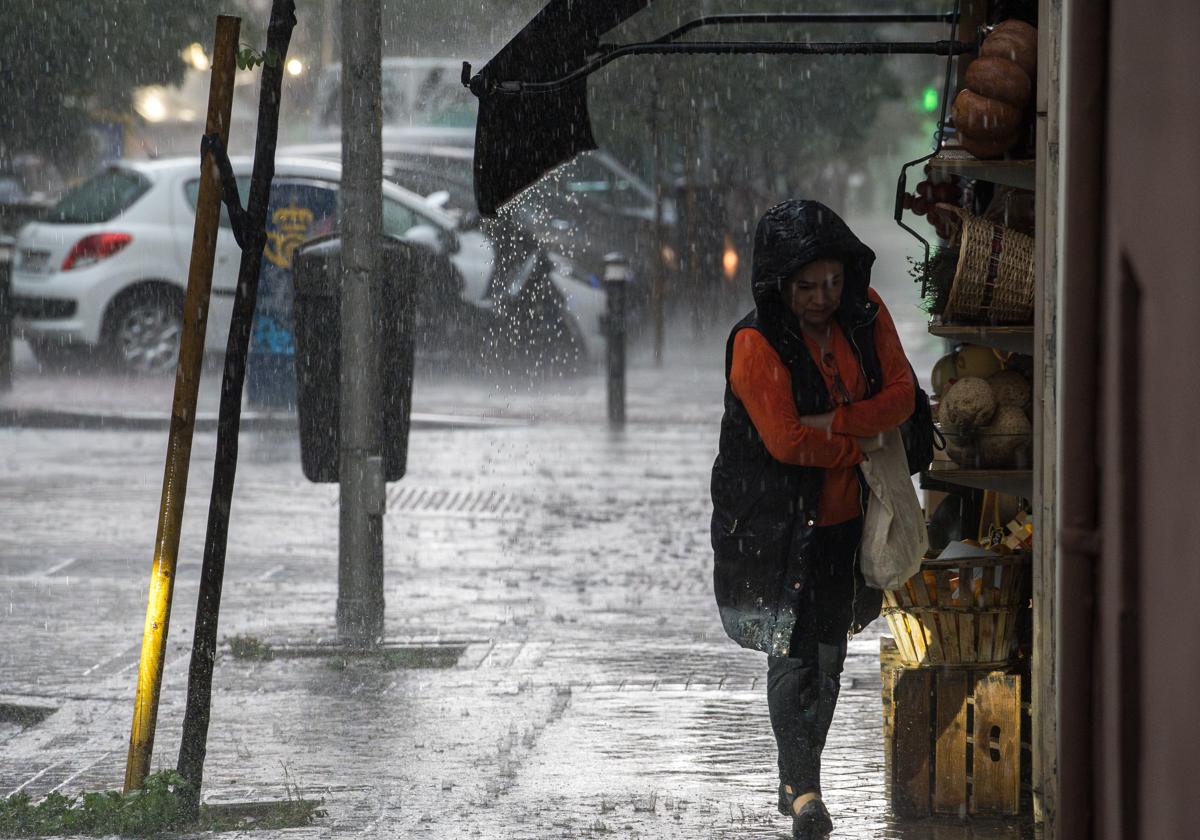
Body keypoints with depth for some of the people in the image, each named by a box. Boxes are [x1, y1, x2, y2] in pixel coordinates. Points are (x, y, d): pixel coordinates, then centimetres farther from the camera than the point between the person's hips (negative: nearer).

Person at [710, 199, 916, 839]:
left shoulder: (864, 313, -1)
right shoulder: (755, 341, -17)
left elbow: (900, 394, -5)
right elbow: (785, 439, -21)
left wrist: (834, 423, -18)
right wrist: (861, 446, -11)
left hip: (844, 516, 5)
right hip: (775, 517, -5)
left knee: (828, 653, 11)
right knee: (791, 650, -10)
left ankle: (798, 779, 24)